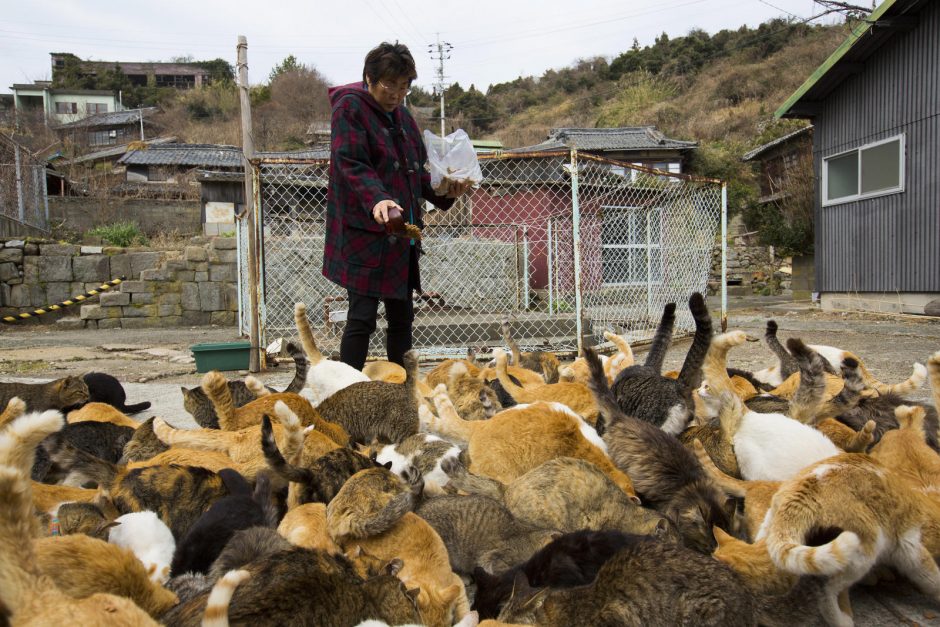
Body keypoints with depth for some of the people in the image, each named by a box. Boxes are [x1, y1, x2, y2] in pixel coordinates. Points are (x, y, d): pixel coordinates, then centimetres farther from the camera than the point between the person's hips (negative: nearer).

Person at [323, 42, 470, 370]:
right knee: (362, 318, -8)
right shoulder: (350, 107, -6)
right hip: (364, 234, -8)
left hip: (402, 237, 8)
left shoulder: (402, 116, 18)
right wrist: (376, 199, -35)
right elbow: (351, 165, -18)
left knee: (401, 317, 14)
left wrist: (444, 191, 2)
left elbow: (417, 172, 20)